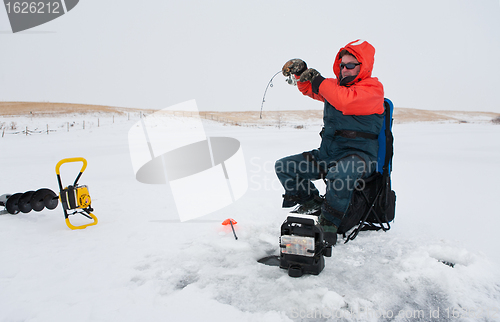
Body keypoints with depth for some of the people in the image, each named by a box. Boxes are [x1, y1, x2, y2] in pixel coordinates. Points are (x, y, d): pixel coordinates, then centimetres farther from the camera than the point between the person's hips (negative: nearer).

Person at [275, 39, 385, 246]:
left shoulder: (373, 89, -7)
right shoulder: (336, 85, 16)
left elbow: (347, 101, -26)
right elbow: (310, 89, 22)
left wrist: (319, 81, -18)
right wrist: (301, 71, 0)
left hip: (358, 155, -7)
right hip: (327, 154, 8)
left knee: (338, 175, -41)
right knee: (283, 167, 1)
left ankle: (329, 223, -19)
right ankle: (312, 202, 11)